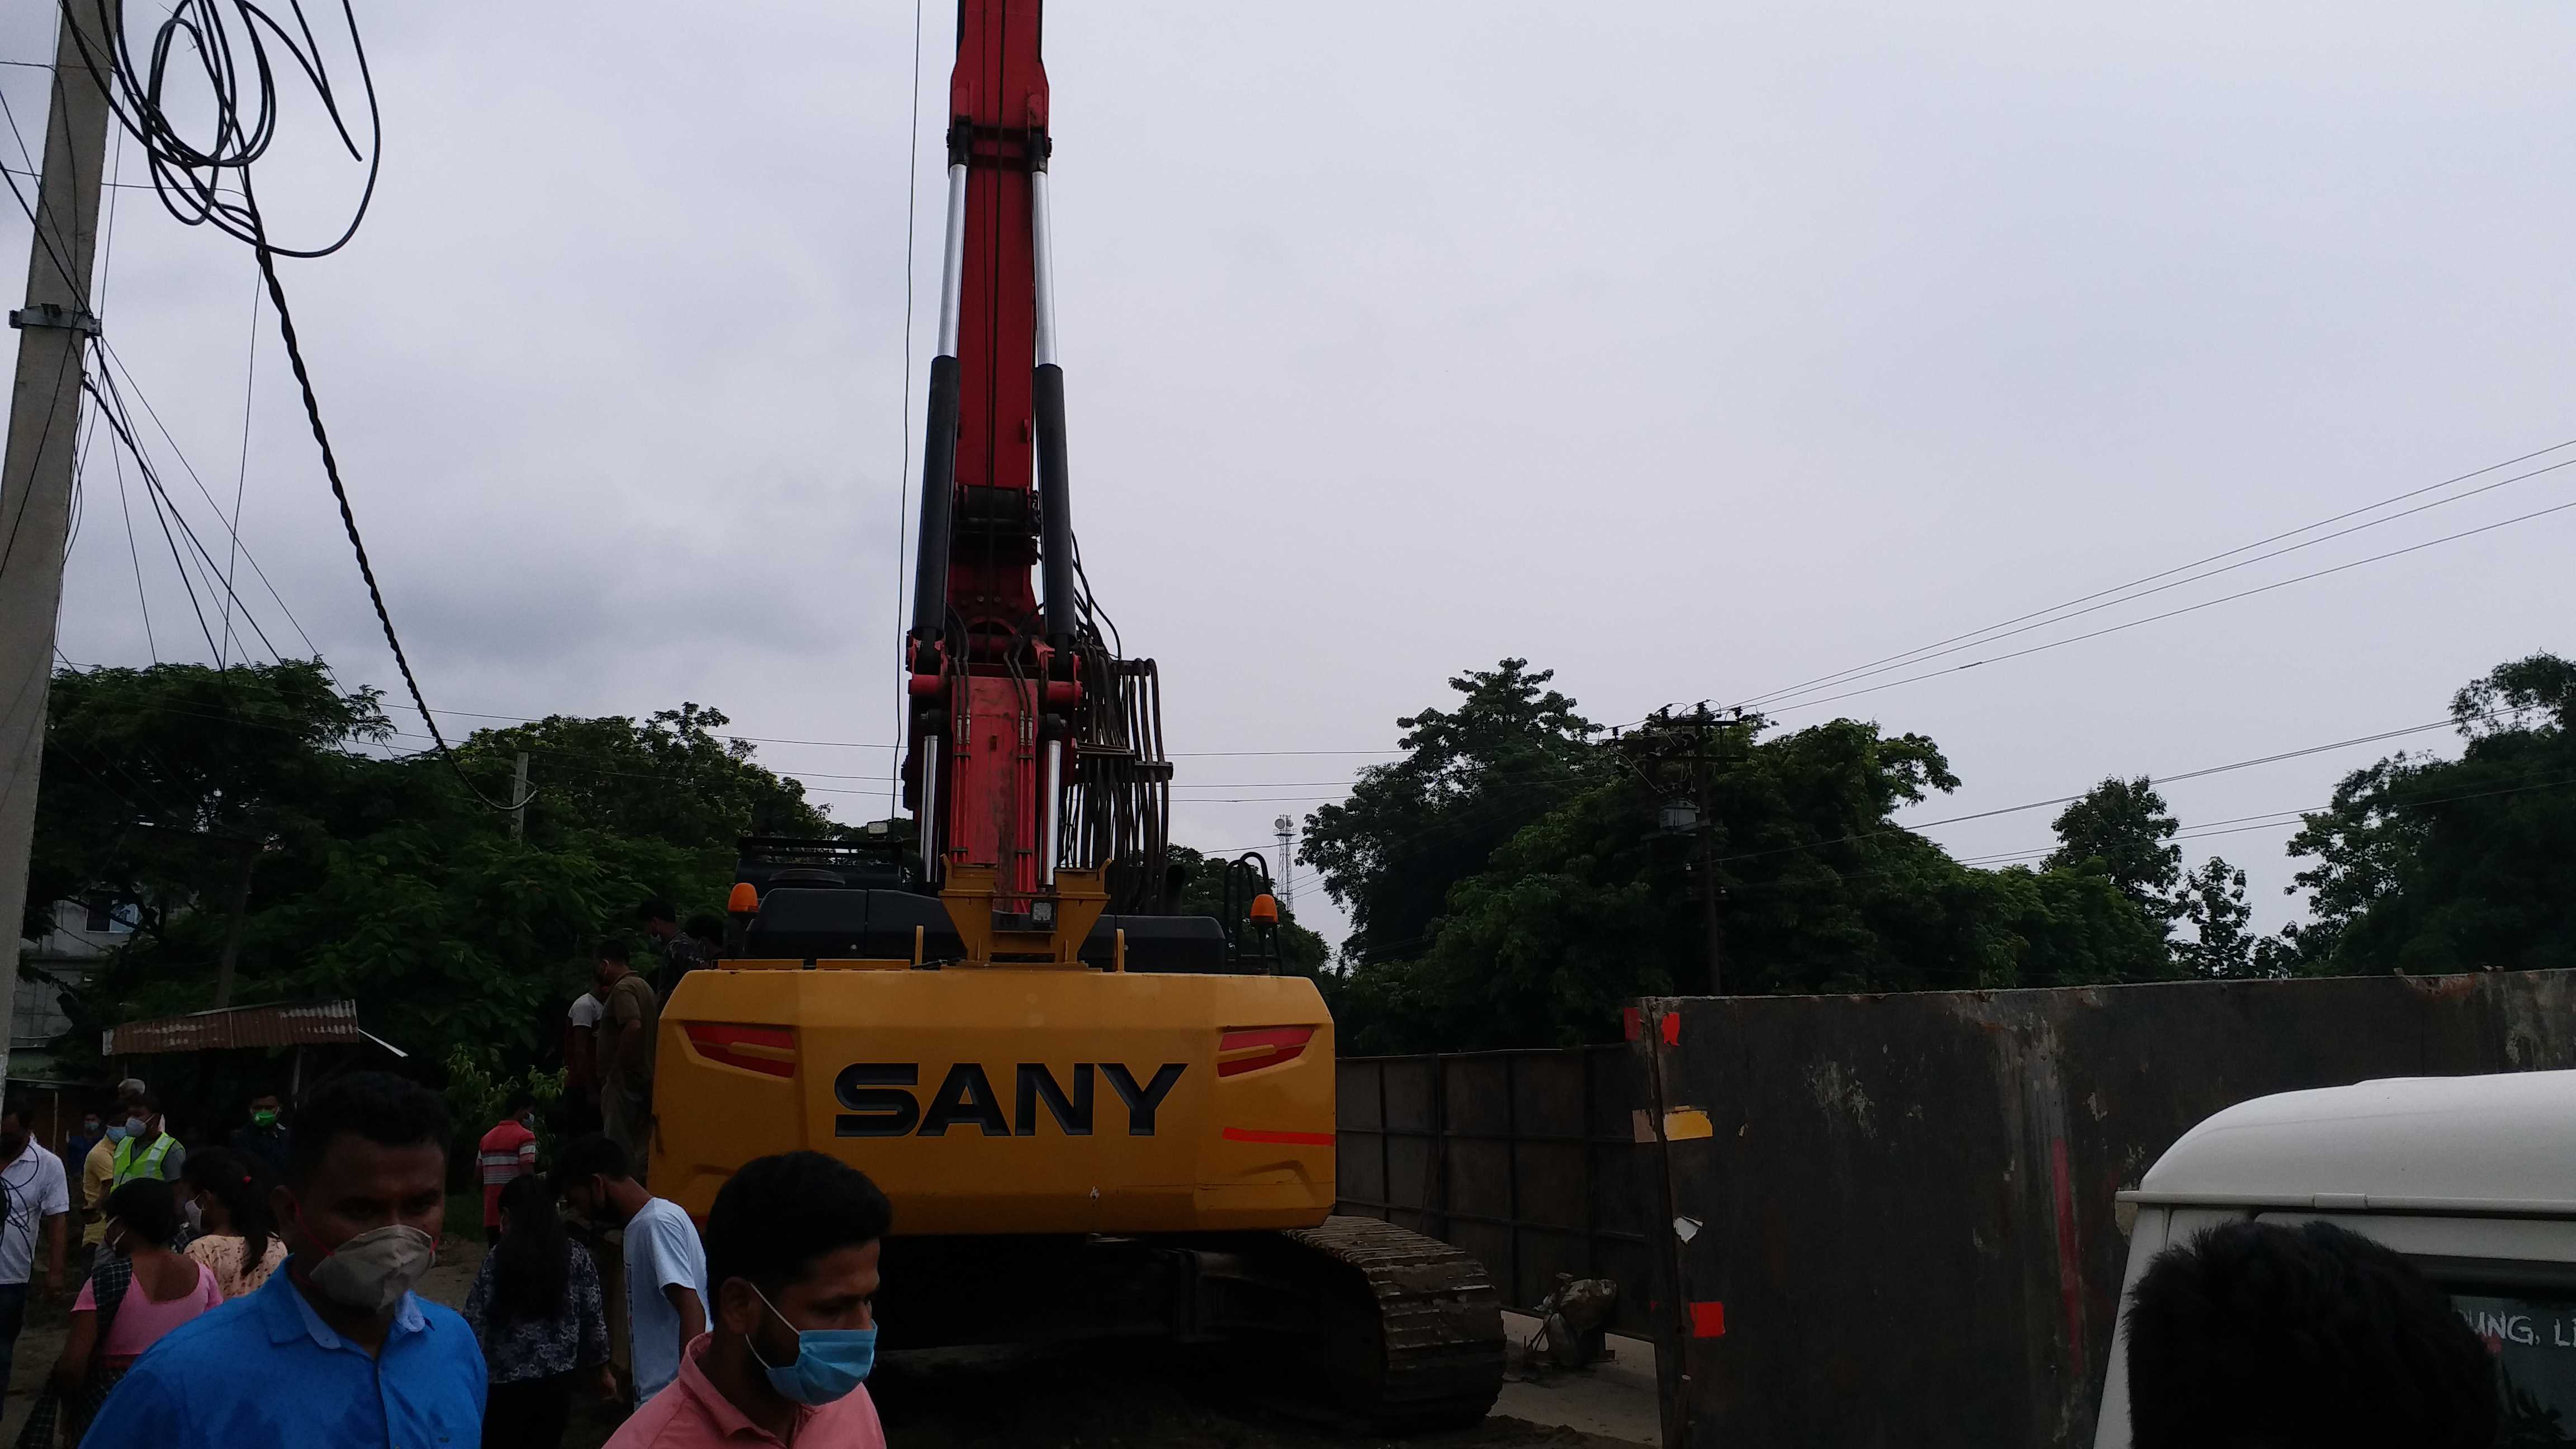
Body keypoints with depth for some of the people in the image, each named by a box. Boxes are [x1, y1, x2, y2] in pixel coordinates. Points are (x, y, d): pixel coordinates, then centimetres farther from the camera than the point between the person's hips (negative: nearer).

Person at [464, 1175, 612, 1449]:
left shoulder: (497, 1259, -8)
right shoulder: (576, 1256, -2)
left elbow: (475, 1323, -9)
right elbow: (594, 1318, 2)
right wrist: (602, 1370, 13)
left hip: (507, 1382, -2)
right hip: (558, 1380, 2)